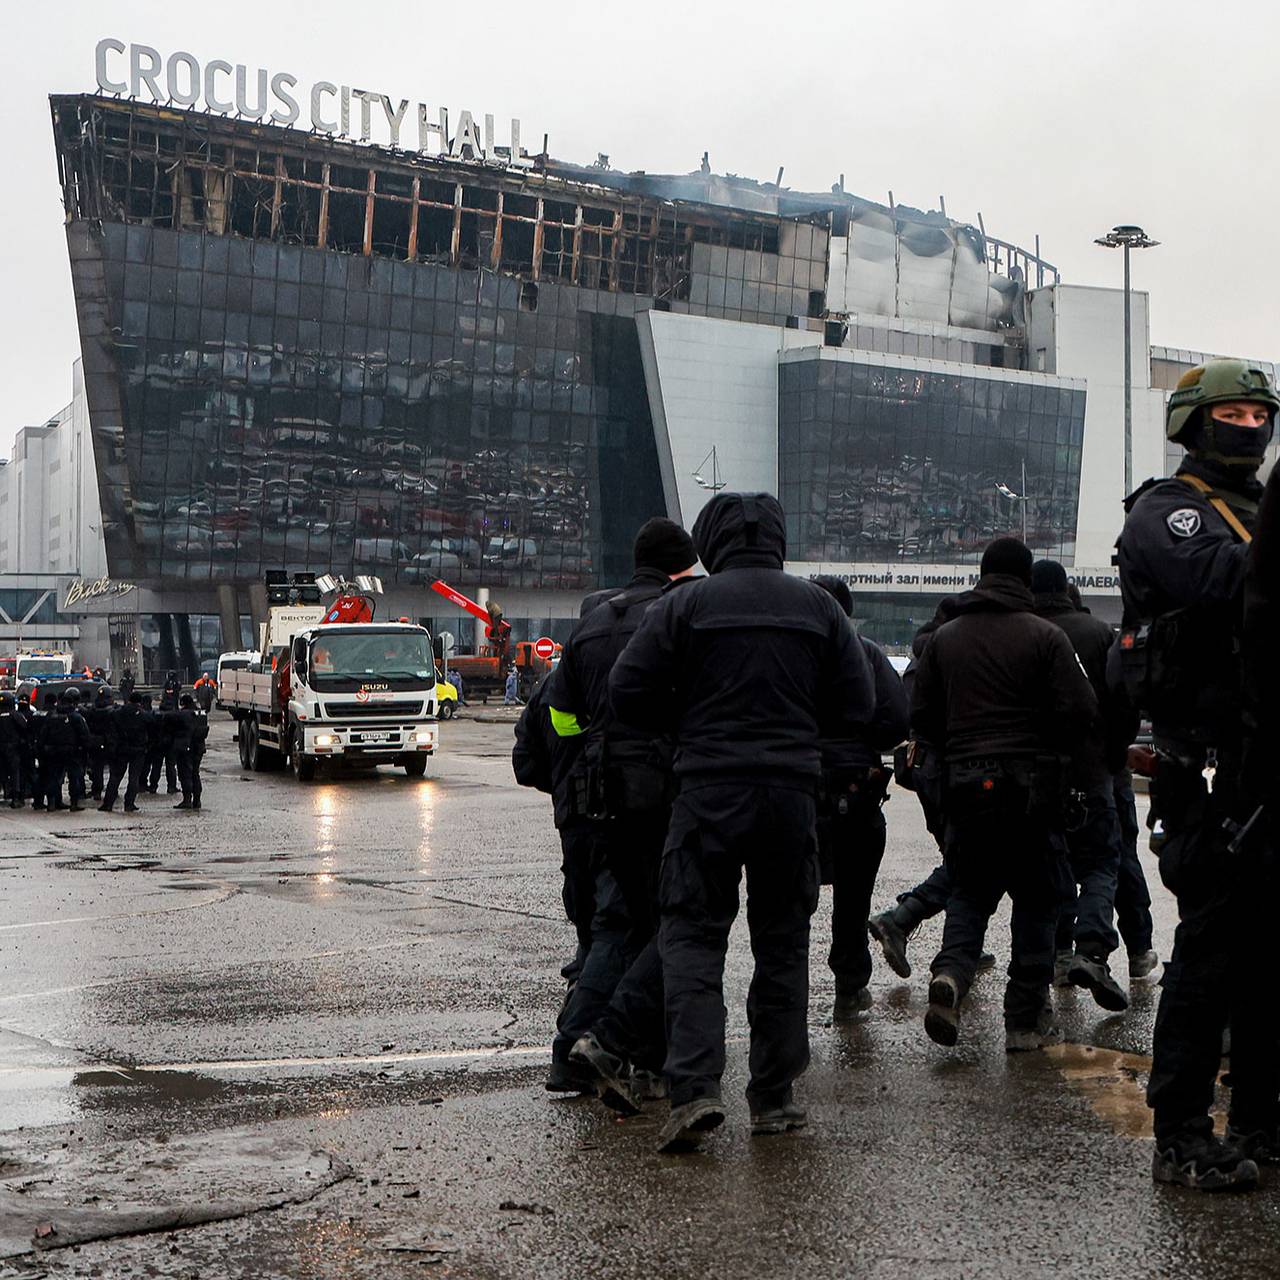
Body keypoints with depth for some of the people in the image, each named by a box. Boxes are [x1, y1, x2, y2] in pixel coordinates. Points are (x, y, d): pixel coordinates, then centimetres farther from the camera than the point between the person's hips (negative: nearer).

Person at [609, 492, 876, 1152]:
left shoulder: (685, 604, -2)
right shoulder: (818, 607, 7)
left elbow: (627, 691, -4)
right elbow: (858, 706, 8)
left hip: (708, 789, -2)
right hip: (792, 790, 3)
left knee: (692, 935, 2)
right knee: (783, 943, 12)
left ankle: (694, 1089, -12)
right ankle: (773, 1097, 16)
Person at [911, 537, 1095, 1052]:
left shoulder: (946, 636, 6)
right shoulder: (1045, 636, -7)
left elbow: (921, 715, 6)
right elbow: (1080, 710, -11)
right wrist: (1052, 749, 8)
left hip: (965, 783, 3)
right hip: (1031, 786, -3)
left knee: (969, 891, 14)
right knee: (1036, 898, 7)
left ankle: (950, 972, -13)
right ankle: (1026, 1018, 8)